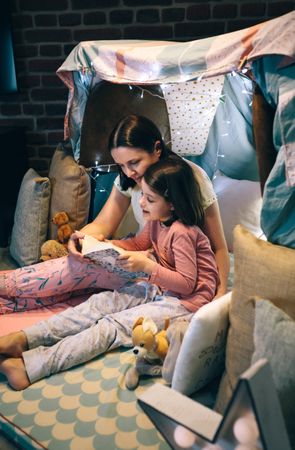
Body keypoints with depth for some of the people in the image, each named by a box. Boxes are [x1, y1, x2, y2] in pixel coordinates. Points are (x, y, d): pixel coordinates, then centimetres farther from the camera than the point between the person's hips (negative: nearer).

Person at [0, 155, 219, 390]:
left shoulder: (183, 233, -24)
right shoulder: (157, 220, 3)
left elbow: (188, 283, -23)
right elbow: (139, 243, 20)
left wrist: (146, 266, -27)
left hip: (186, 301, -8)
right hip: (159, 287, 9)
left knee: (114, 325, -22)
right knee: (102, 302, -10)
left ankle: (31, 366, -28)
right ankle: (24, 339, -16)